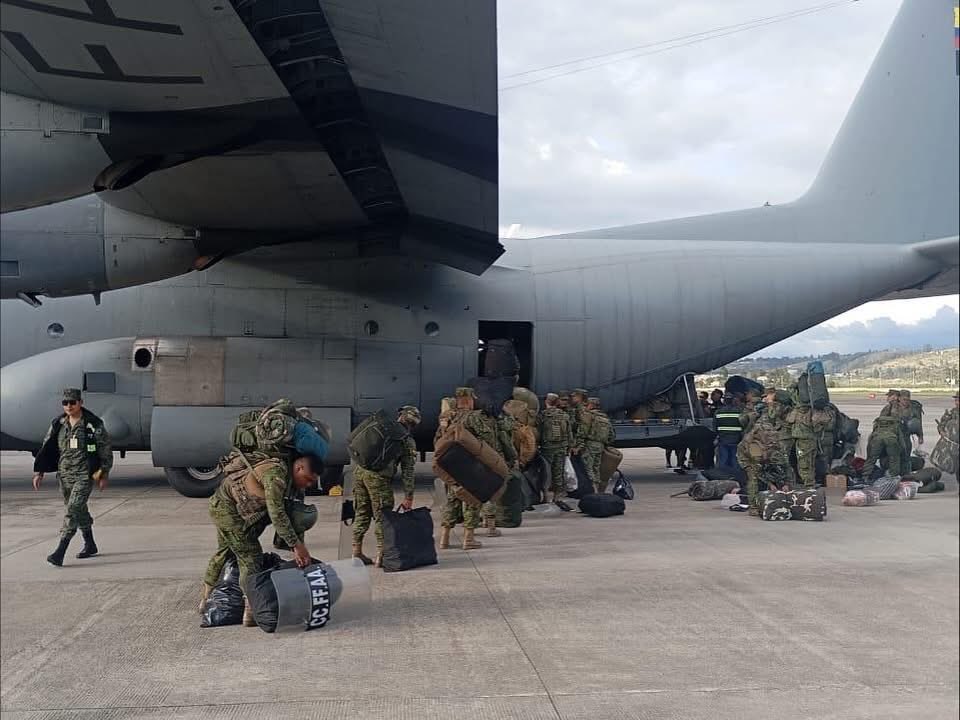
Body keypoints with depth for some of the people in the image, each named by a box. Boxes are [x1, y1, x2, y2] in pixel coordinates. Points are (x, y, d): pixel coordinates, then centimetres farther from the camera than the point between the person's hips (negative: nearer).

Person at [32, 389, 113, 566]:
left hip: (85, 476, -6)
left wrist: (103, 474, -3)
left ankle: (59, 553, -18)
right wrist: (38, 472, 5)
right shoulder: (58, 424, 6)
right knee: (79, 511, 16)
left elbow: (106, 449, -2)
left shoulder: (93, 424, -7)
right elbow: (46, 448, 10)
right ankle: (90, 545, 32)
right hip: (64, 476, 6)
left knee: (72, 511, -14)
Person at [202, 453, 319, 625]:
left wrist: (297, 551, -5)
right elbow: (276, 514, -32)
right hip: (227, 506, -10)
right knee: (250, 555, -10)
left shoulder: (293, 483, 2)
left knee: (225, 550, 23)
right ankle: (251, 611, -8)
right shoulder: (275, 473, -28)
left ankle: (206, 599, 39)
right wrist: (297, 545, -29)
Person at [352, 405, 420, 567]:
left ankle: (357, 553, 21)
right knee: (382, 517, 2)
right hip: (378, 476, -5)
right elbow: (408, 471, 4)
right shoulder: (408, 441, 7)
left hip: (360, 470, 5)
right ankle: (381, 556, 1)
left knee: (361, 514, 15)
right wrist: (408, 497, 6)